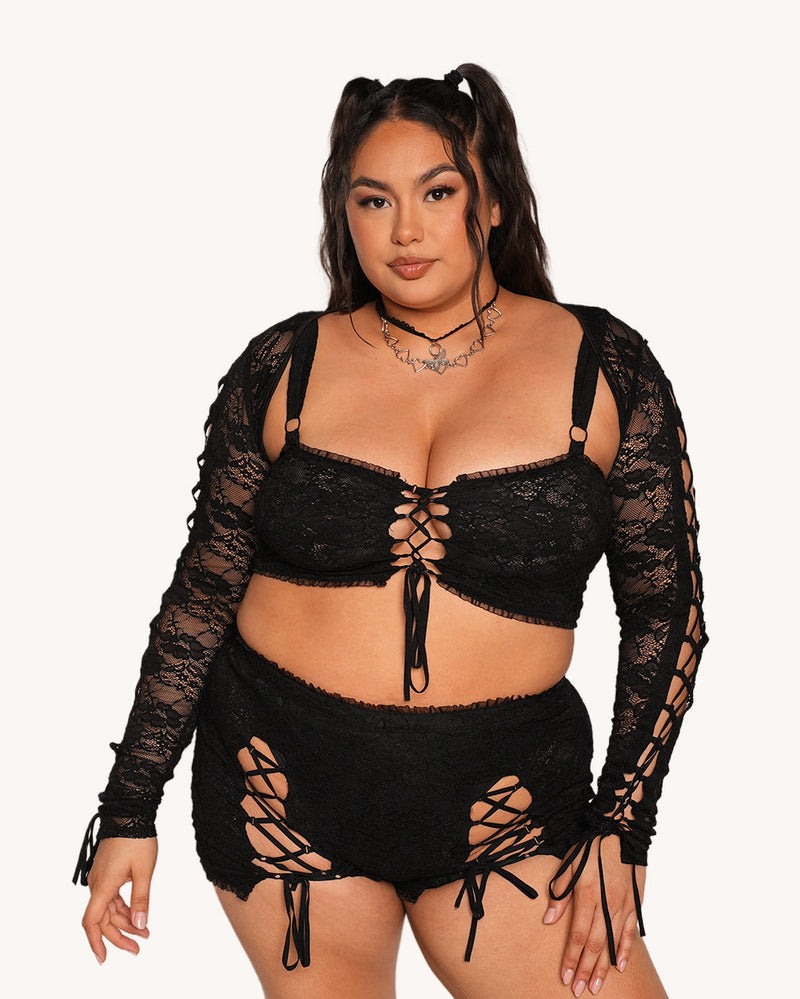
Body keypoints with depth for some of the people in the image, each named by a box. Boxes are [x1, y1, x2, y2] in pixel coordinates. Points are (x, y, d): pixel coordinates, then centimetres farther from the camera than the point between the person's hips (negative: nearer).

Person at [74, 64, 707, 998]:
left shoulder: (604, 369, -2)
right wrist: (129, 812, 6)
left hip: (503, 801, 0)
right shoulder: (282, 368, 0)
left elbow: (666, 609, 2)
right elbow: (202, 592, 5)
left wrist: (620, 834, -3)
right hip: (283, 784, 1)